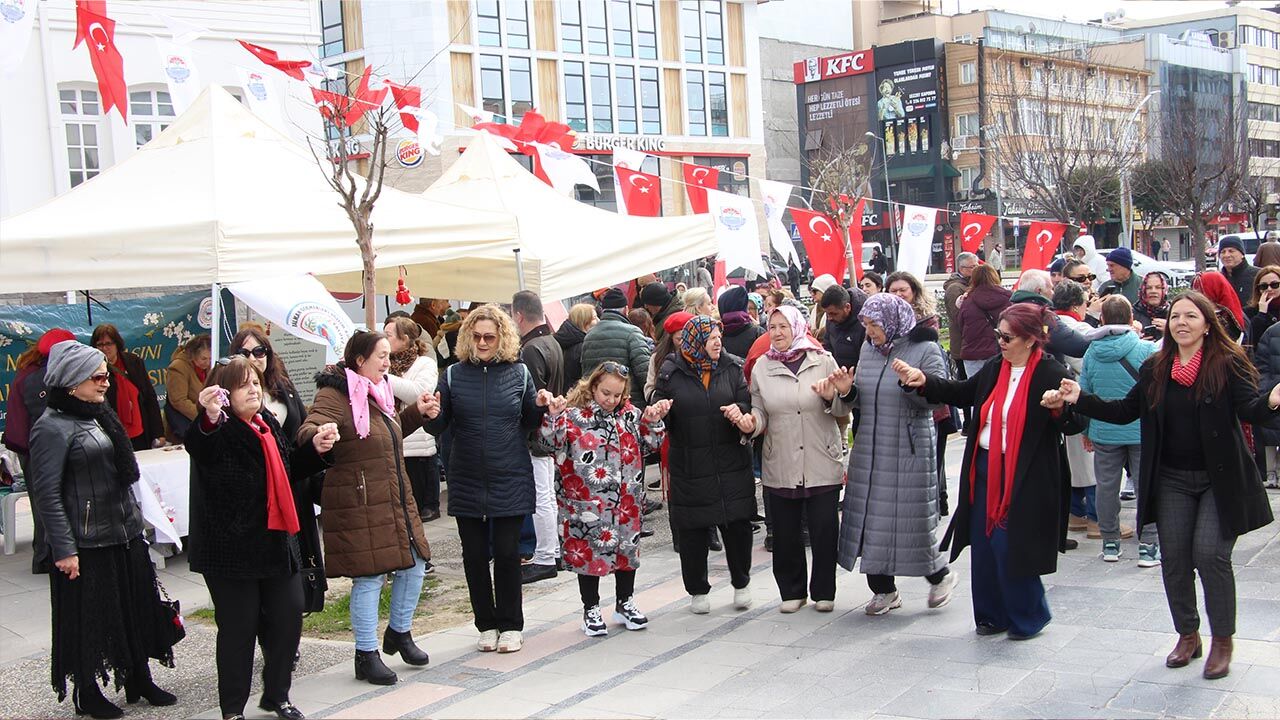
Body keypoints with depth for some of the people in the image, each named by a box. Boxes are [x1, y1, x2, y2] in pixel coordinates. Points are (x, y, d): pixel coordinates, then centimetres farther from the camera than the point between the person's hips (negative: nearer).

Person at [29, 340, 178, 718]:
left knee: (137, 609, 14)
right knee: (89, 620, 5)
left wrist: (134, 520, 21)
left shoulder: (99, 416, 11)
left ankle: (139, 681, 28)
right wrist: (64, 549, -19)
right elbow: (46, 493, -18)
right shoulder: (52, 427, -15)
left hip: (125, 535, 8)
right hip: (85, 544, -8)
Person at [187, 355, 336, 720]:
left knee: (288, 616, 10)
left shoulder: (269, 424, 11)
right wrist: (209, 419, -59)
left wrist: (315, 449, 8)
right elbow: (198, 448, -38)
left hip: (276, 541, 7)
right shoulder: (218, 431, -12)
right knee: (238, 628, 0)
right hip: (231, 549, -7)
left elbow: (290, 471, 25)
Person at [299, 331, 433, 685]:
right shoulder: (334, 395, -14)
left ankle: (400, 633, 35)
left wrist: (416, 411, 20)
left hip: (396, 497, 9)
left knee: (413, 564, 13)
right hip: (359, 504, -9)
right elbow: (307, 430, -29)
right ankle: (366, 655, 11)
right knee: (369, 576, -3)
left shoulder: (378, 391, 15)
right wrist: (318, 436, -50)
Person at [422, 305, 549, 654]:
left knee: (507, 553, 1)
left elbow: (530, 423, 10)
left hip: (510, 481, -1)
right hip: (467, 482, 2)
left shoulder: (519, 372, 2)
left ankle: (510, 626, 16)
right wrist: (432, 416, -18)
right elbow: (439, 428, 4)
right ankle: (486, 625, 22)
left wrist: (540, 408, -11)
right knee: (474, 555, 7)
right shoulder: (454, 374, 2)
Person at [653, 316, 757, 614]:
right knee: (693, 530, 6)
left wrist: (740, 414, -19)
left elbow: (747, 404, 3)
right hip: (689, 465, -2)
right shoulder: (671, 372, -1)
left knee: (738, 524, 5)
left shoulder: (732, 368, 6)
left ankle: (741, 583, 26)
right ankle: (697, 590, 22)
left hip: (731, 464, 2)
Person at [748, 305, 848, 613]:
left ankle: (824, 592, 19)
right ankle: (792, 591, 24)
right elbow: (759, 411, 7)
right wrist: (750, 422, -15)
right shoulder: (762, 367, 7)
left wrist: (831, 397, -16)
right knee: (785, 533, 8)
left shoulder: (823, 361, 2)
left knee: (824, 530, 3)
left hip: (822, 465, -2)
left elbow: (844, 409, 6)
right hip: (779, 468, 2)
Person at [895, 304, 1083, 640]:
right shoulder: (995, 368, 8)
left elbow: (1074, 423, -17)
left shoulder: (1050, 374, -13)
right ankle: (992, 615, 28)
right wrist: (922, 381, 11)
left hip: (1023, 477, -7)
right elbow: (961, 393, 20)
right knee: (984, 547, 12)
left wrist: (1060, 408, -38)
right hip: (985, 470, 7)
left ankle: (1029, 617, 20)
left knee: (1011, 548, -2)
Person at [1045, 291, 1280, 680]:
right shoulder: (1155, 369, 3)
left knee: (1210, 554, -9)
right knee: (1174, 557, 6)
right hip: (1172, 480, 4)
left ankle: (1222, 640, 10)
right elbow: (1125, 410, 8)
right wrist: (1078, 399, -2)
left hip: (1220, 481, -4)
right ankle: (1187, 635, 25)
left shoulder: (1228, 364, -10)